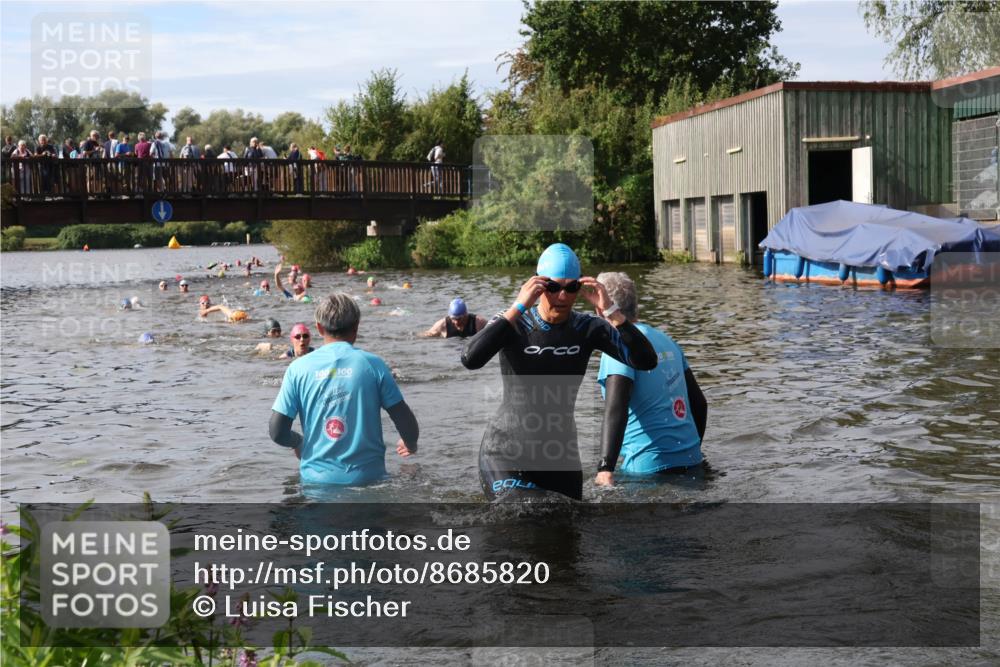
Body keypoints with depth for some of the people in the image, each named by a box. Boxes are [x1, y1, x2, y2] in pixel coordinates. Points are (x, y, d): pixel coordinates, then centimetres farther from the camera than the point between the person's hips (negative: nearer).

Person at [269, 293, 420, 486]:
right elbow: (407, 423, 1)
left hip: (316, 479, 1)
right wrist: (410, 445, 23)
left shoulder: (298, 368, 1)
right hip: (367, 476, -1)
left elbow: (277, 433, 0)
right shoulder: (372, 364, -1)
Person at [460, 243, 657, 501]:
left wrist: (610, 310, -21)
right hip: (506, 454, -4)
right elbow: (470, 359, -30)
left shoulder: (588, 328, -3)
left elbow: (647, 361, -12)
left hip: (561, 457, 4)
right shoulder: (512, 323, -12)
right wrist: (519, 308, -29)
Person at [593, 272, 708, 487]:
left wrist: (605, 469, -30)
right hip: (691, 462, 7)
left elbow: (616, 410, -23)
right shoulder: (666, 340, 14)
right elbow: (699, 402, 20)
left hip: (651, 467, -7)